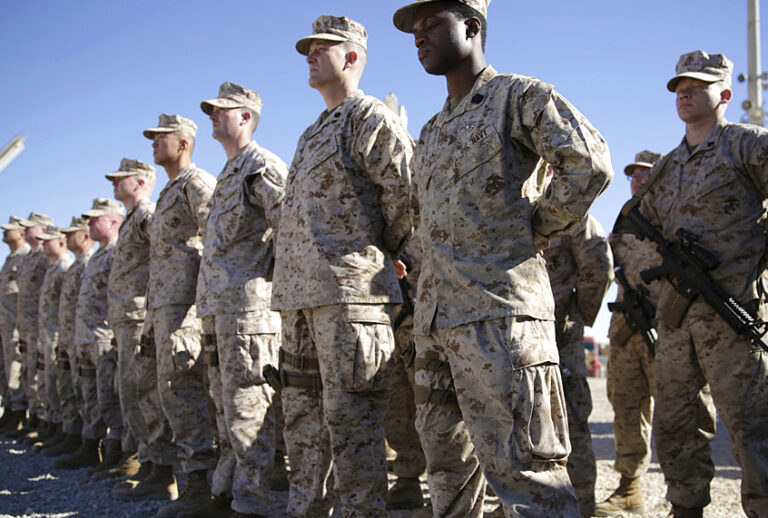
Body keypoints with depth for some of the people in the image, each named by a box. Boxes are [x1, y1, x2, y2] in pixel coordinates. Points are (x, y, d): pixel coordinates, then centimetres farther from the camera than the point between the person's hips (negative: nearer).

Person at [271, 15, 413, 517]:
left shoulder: (370, 118, -3)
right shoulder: (312, 133, 24)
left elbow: (408, 192, -12)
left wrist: (383, 250, -1)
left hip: (349, 288, -9)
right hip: (298, 292, 9)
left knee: (350, 419, -8)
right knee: (302, 416, 13)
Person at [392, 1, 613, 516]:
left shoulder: (520, 96, 0)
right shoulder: (433, 129, 23)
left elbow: (590, 164, -13)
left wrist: (535, 232, -6)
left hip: (498, 308, -8)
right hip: (434, 316, 9)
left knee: (520, 467, -9)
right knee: (447, 461, 15)